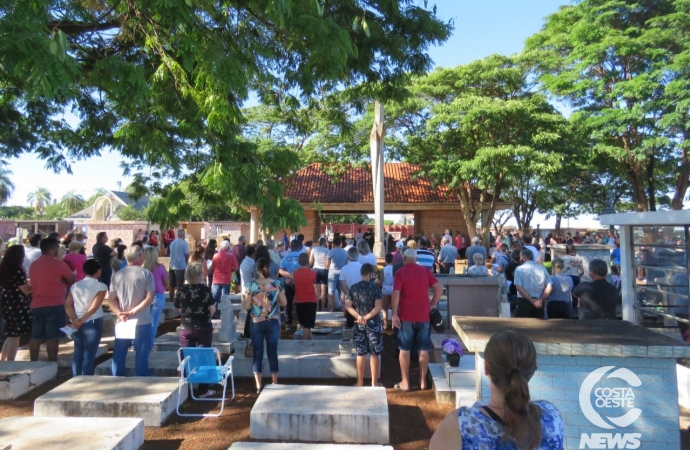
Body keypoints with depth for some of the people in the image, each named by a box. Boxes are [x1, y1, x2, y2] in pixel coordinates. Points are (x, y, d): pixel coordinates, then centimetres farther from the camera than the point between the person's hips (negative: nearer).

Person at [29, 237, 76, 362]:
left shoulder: (33, 265, 11)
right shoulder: (58, 264, -10)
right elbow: (72, 280, 1)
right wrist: (63, 282, 20)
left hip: (36, 305, 7)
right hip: (54, 305, -7)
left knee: (36, 337, 11)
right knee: (52, 337, -3)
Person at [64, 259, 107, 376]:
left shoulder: (75, 285, 9)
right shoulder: (101, 286, -6)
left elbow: (67, 304, 1)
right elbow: (94, 307, -16)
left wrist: (75, 320, -7)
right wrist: (81, 321, -15)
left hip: (76, 323, 5)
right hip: (93, 323, -5)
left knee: (78, 353, 15)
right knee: (89, 355, 1)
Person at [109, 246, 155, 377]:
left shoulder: (117, 275, 6)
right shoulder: (146, 274, -6)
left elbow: (111, 299, 3)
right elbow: (149, 298, -14)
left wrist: (120, 314, -8)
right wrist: (132, 312, -13)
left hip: (122, 322, 4)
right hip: (142, 322, -4)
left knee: (119, 355, 14)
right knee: (141, 355, 5)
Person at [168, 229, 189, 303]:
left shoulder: (172, 243, 7)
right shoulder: (184, 243, -11)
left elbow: (171, 253, 16)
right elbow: (187, 255, -7)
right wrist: (186, 263, 9)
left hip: (172, 265, 6)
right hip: (180, 266, -6)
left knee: (172, 284, 13)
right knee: (180, 284, 0)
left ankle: (171, 298, 21)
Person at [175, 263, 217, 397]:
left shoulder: (182, 290, -4)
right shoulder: (205, 289, -10)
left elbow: (180, 309, 6)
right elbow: (213, 309, -6)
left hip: (186, 328, 2)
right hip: (203, 328, -2)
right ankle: (202, 390, 11)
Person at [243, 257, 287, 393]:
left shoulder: (251, 285, -10)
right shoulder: (276, 284, -7)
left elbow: (246, 306, -8)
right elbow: (284, 302, 0)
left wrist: (249, 301, 13)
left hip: (257, 323, -1)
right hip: (273, 322, 1)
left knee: (258, 353, 8)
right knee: (272, 352, 11)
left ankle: (258, 386, 12)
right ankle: (275, 383, 19)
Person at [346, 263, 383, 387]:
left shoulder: (353, 288, 0)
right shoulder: (375, 288, -9)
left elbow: (347, 306, -4)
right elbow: (378, 307, -17)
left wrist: (359, 317, -9)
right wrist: (366, 317, -13)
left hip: (359, 324, 3)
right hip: (373, 323, -3)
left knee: (361, 354, 11)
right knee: (374, 354, 7)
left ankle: (360, 382, 17)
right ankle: (374, 382, 12)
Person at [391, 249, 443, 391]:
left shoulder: (400, 272, -5)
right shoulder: (425, 271, 5)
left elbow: (396, 294, -14)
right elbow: (439, 288, 0)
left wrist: (394, 314, -9)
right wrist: (433, 305, 7)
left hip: (406, 316, -2)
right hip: (424, 316, 3)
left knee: (404, 349, 7)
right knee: (424, 350, 10)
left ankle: (405, 383, 11)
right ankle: (423, 382, 16)